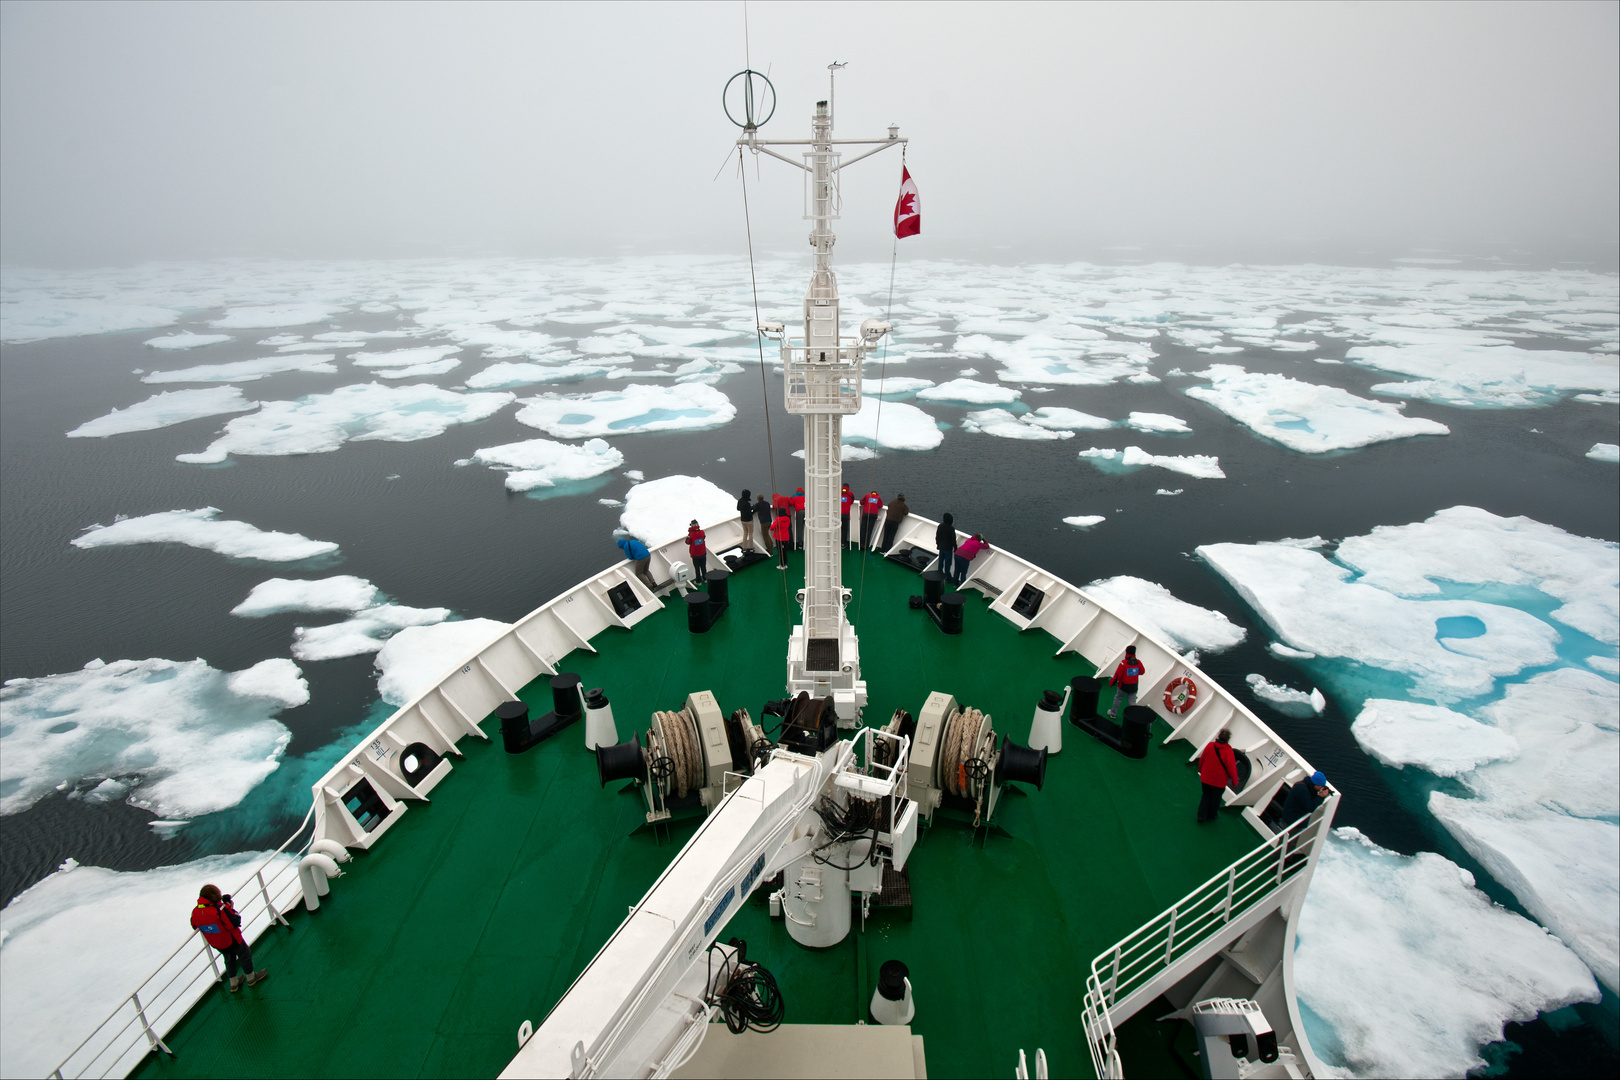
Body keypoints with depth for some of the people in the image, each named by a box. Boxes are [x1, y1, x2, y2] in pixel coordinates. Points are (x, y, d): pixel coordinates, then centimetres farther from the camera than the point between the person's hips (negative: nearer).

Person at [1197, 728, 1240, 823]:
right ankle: (1210, 816, 33)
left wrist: (1201, 771, 19)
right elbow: (1231, 768, -18)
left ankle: (1201, 815, 16)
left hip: (1206, 779, 3)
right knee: (1215, 799, 19)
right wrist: (1234, 780, -1)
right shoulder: (1228, 752, -24)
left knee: (1206, 796, 20)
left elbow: (1201, 759, 1)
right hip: (1219, 782, -3)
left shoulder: (1210, 746, -12)